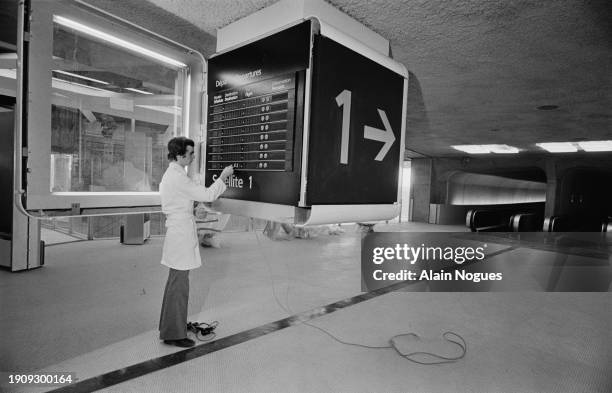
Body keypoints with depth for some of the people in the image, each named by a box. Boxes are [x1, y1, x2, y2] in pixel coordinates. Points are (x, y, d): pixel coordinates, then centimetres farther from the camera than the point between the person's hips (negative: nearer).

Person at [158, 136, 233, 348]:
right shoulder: (177, 177, -19)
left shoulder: (170, 174, 14)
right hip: (181, 234, -11)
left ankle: (168, 328, 35)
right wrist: (223, 176, -9)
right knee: (179, 285, -1)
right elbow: (207, 195, -19)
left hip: (176, 231, 11)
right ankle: (174, 334, 11)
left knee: (175, 283, 20)